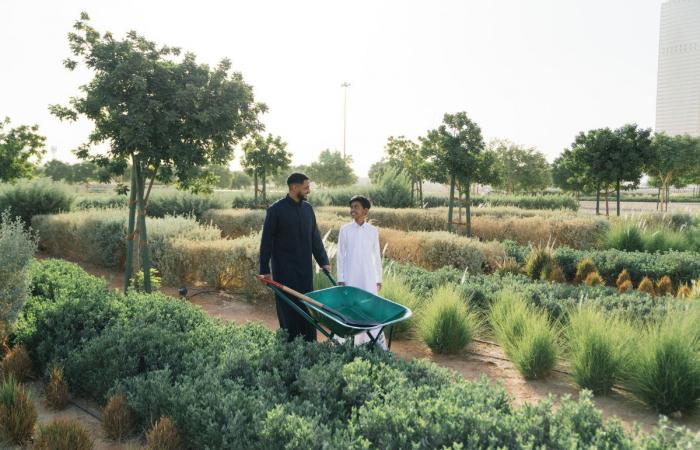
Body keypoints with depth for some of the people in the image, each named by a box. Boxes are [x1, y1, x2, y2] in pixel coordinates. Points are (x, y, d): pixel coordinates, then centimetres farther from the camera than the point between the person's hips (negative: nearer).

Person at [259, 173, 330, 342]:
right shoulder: (276, 210, -8)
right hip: (284, 271, -5)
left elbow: (315, 238, 13)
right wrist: (265, 270, -9)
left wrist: (323, 261, 6)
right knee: (287, 310, 1)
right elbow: (266, 242, -7)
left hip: (305, 270, 5)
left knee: (307, 309, 6)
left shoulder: (308, 208, 8)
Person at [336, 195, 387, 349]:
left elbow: (376, 256, 6)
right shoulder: (345, 230, -2)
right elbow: (341, 255, 1)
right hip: (350, 278, 0)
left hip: (368, 278, 1)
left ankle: (380, 345, 8)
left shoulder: (373, 231, 1)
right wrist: (340, 278, -2)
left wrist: (379, 279, 6)